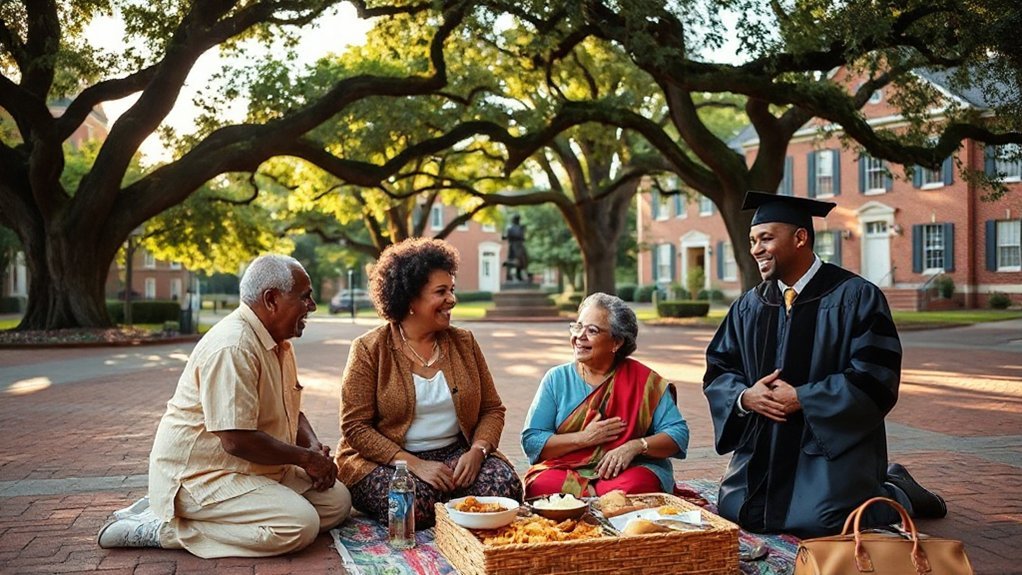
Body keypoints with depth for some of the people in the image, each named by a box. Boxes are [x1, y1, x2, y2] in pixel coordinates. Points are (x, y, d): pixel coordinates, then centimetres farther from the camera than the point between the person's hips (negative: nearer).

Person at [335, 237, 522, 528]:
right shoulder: (369, 349, -5)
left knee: (506, 485, -23)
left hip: (455, 453, 4)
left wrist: (477, 452, -12)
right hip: (385, 459, -4)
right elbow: (355, 427, -10)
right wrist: (414, 464, -20)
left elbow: (492, 409, 10)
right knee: (416, 503, -35)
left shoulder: (463, 342, 8)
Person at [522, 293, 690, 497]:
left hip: (628, 471, -1)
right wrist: (583, 438, -11)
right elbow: (530, 442, 2)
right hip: (564, 470, 2)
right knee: (541, 485, -33)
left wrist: (635, 446, -18)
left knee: (635, 486, -37)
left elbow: (678, 433, 0)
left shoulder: (644, 380, 5)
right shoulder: (557, 378, 8)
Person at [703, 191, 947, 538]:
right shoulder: (750, 307, 6)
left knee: (818, 523, -22)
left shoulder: (855, 297, -9)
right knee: (735, 512, -3)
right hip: (764, 445, 6)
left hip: (833, 441, -6)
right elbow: (718, 369, 9)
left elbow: (875, 377, -16)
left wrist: (801, 399, -18)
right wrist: (744, 397, -13)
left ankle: (896, 495, 13)